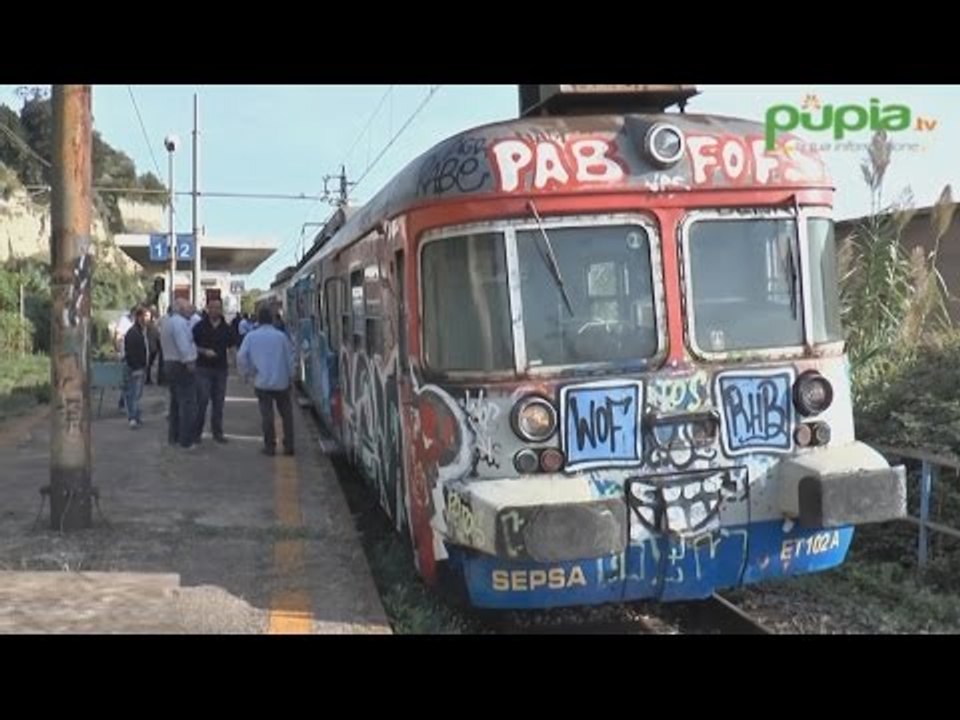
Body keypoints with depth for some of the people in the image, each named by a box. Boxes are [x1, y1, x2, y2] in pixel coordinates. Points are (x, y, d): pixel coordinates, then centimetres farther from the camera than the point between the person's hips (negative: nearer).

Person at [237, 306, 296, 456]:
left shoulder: (251, 336, -1)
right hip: (281, 382, 0)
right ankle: (289, 446, 9)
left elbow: (241, 357, -3)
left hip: (262, 382, 0)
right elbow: (290, 357, 4)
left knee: (266, 414, 6)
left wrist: (248, 372, 13)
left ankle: (270, 446, 6)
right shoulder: (280, 336, -2)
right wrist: (290, 375, 16)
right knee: (286, 414, 10)